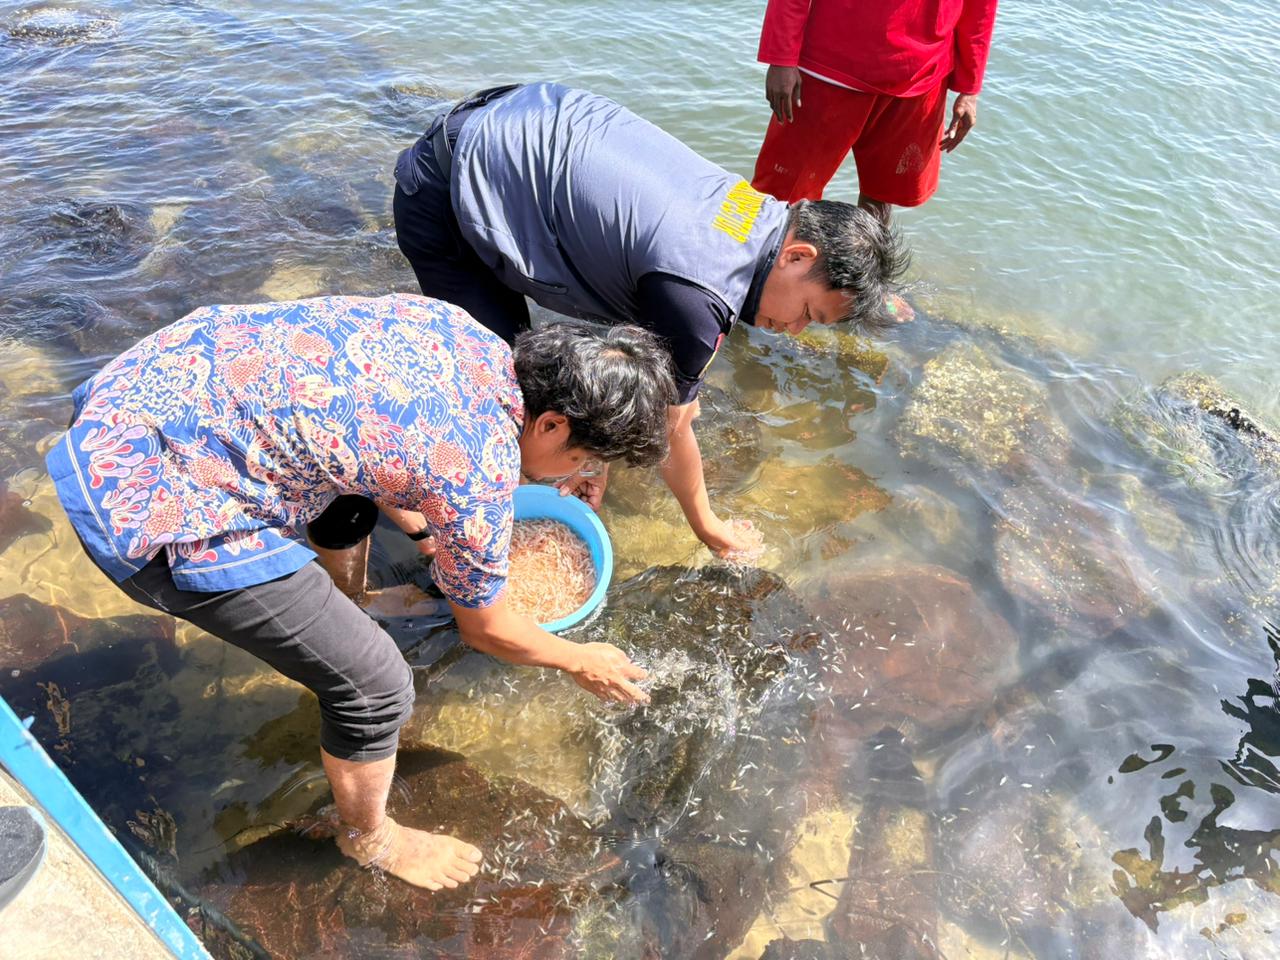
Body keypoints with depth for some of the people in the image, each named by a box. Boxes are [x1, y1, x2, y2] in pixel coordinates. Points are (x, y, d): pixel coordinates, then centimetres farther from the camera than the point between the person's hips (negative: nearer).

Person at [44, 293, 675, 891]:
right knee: (374, 685, -1)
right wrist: (580, 662, 17)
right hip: (150, 510, -9)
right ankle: (368, 838, 29)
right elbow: (485, 629, -1)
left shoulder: (456, 325, 2)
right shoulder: (479, 475, -19)